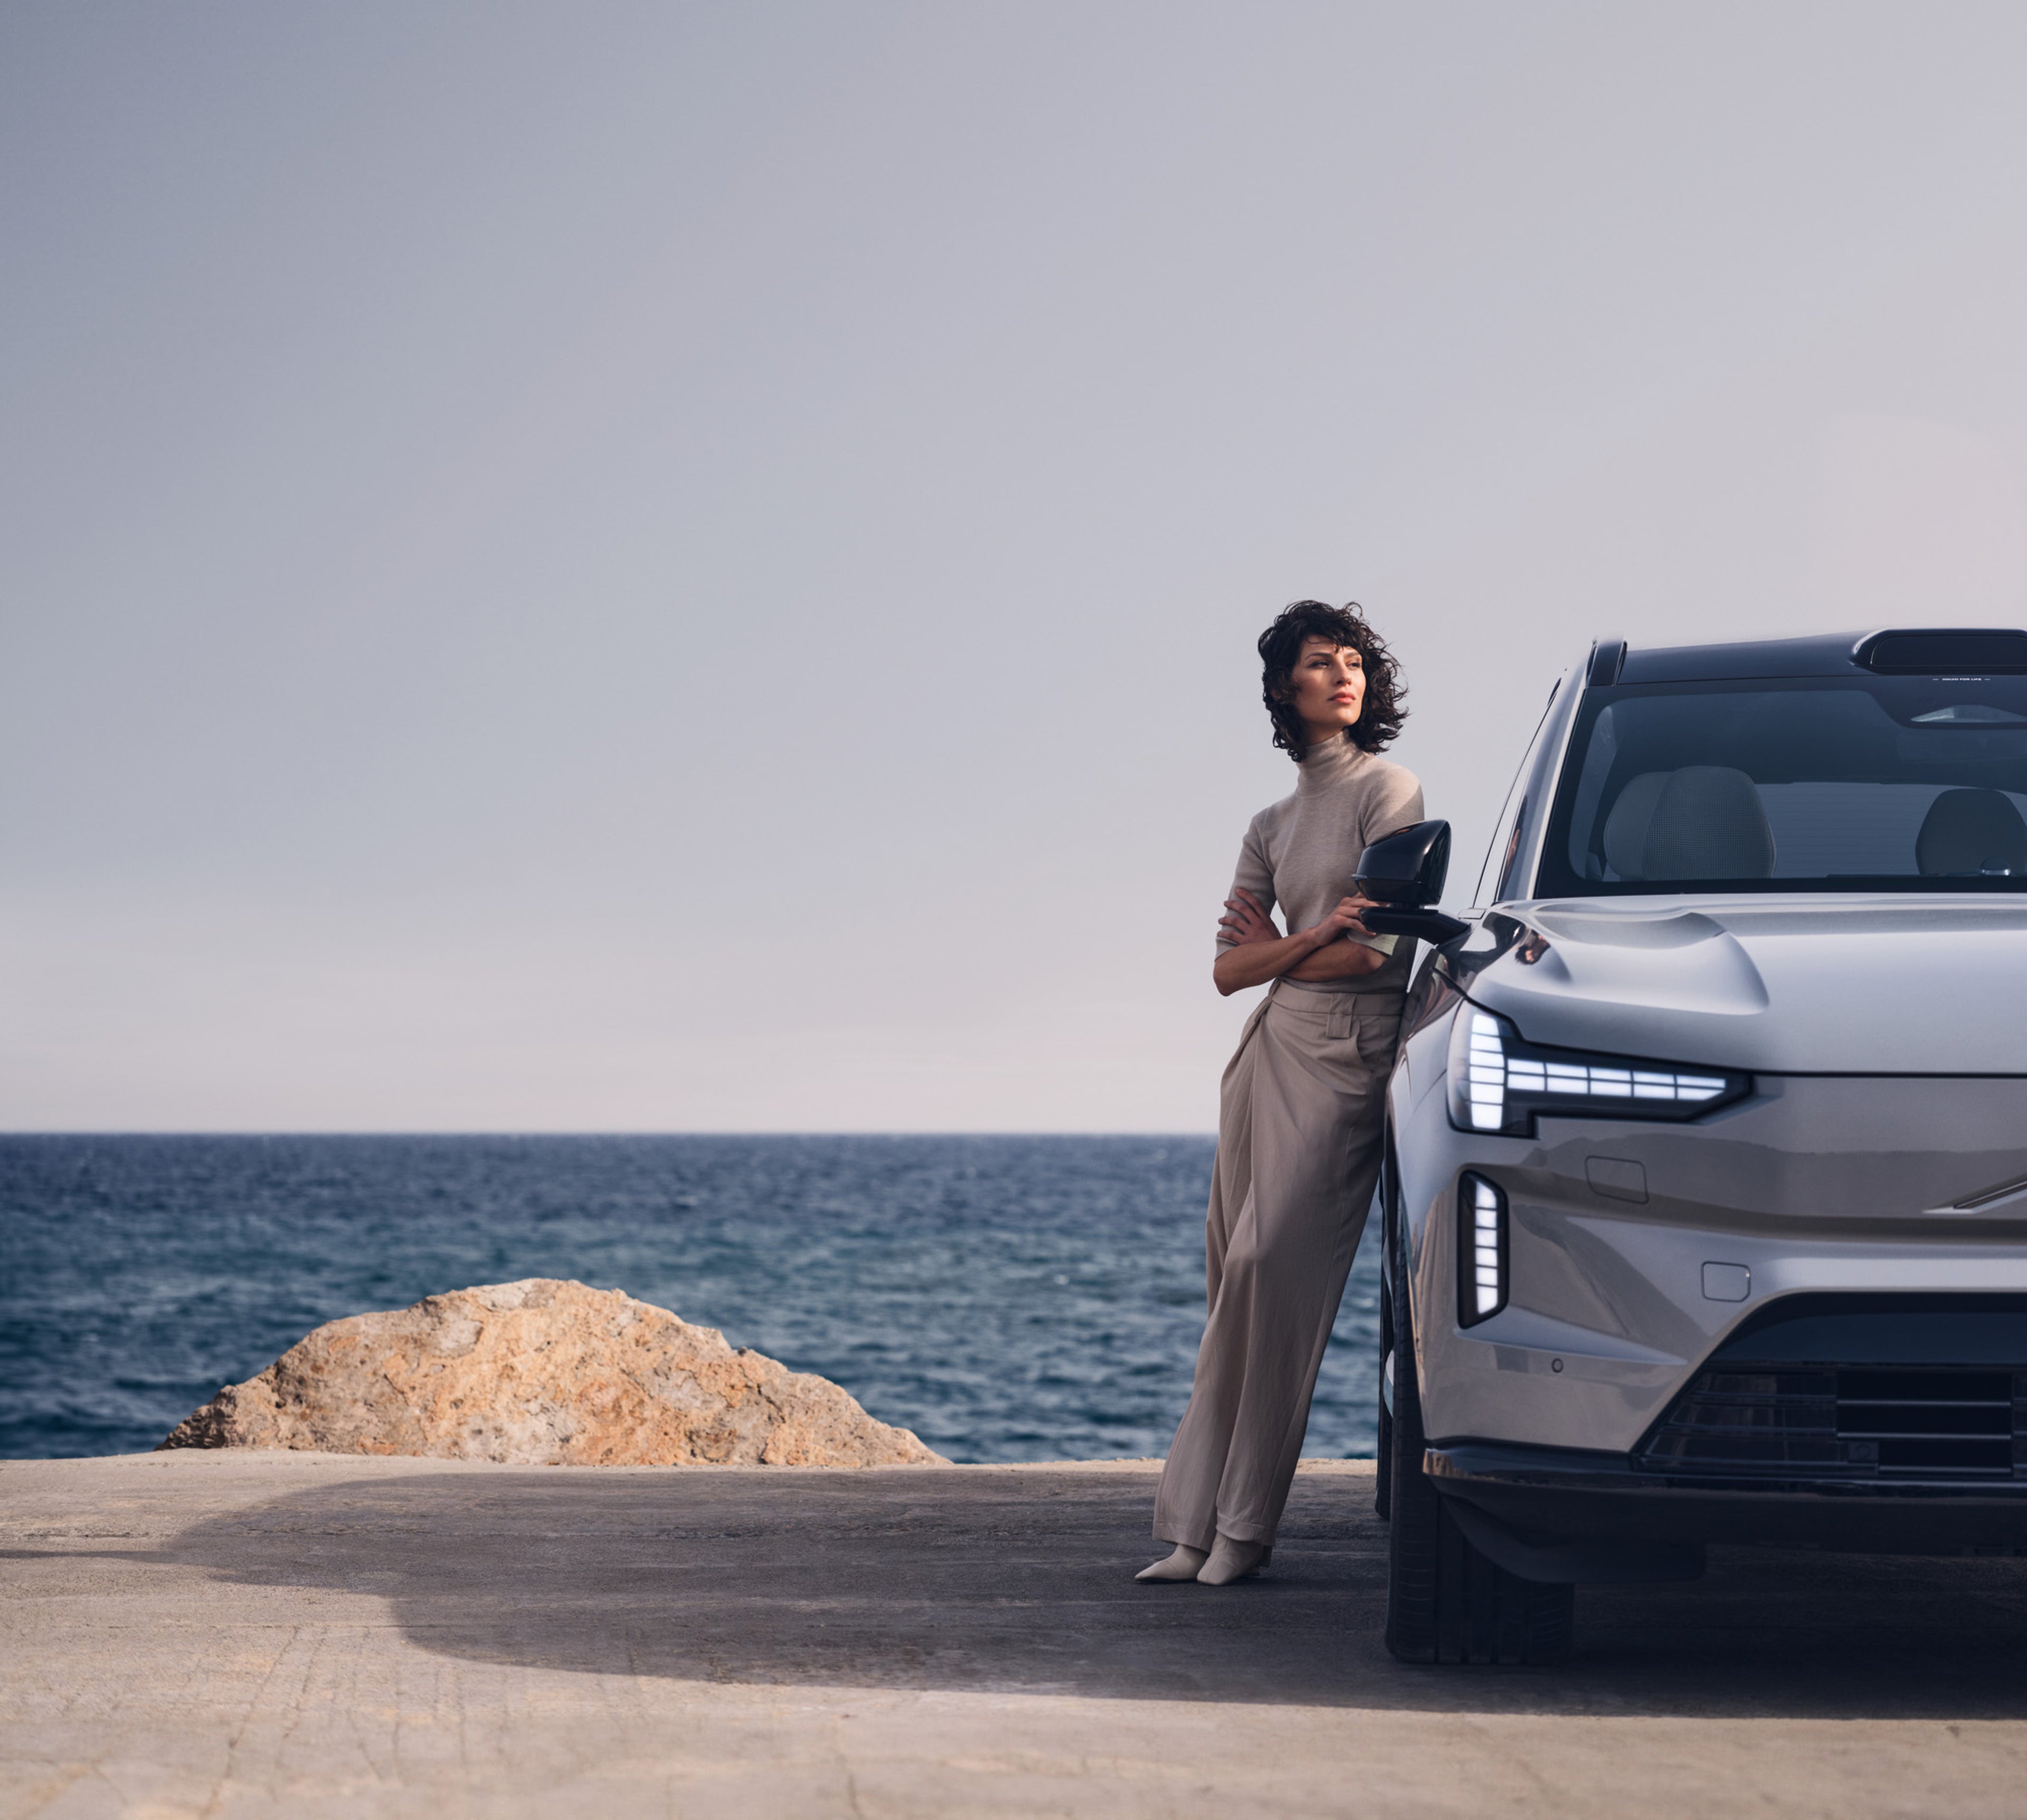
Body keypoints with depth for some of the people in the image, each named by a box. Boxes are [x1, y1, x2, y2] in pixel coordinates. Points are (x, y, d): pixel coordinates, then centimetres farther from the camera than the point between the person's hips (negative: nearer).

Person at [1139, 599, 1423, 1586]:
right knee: (1236, 1280, 2)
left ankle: (1242, 1525, -8)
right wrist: (1314, 937, -7)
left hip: (1349, 1059, -6)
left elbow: (1384, 953, -10)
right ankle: (1197, 1526, 4)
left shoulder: (1388, 791, -2)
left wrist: (1274, 949, 3)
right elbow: (1228, 969, 9)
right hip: (1268, 1050, 6)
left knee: (1272, 1270, -15)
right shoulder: (1272, 825, 17)